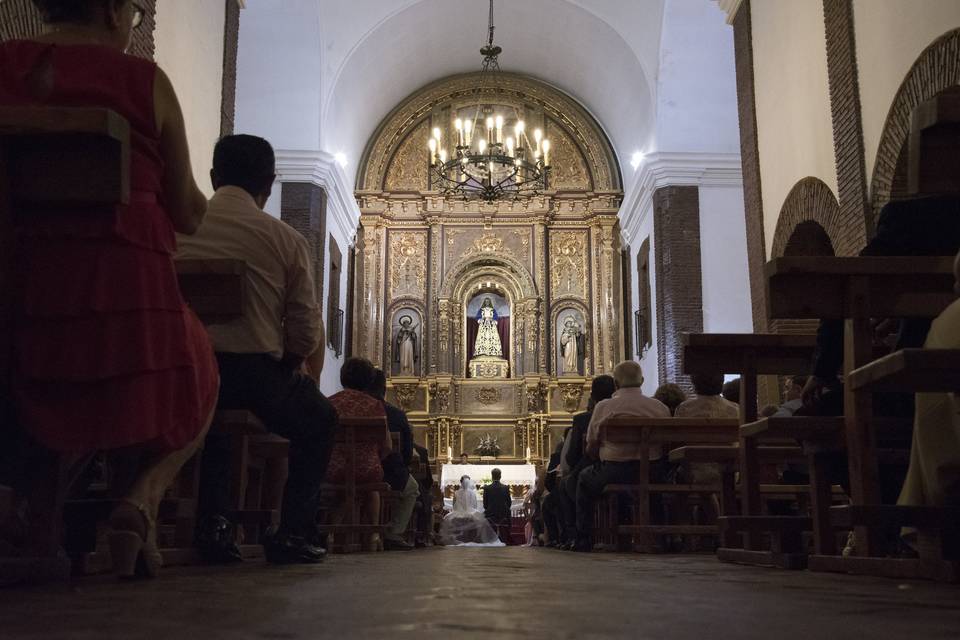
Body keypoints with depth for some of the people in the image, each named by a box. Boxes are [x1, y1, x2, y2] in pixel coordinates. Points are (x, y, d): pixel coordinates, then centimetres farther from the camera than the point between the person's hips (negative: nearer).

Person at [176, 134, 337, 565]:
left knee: (212, 407, 38)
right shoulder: (286, 239, 0)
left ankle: (212, 525, 26)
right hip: (254, 375, -3)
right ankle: (292, 532, 15)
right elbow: (306, 335, -1)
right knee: (319, 420, 26)